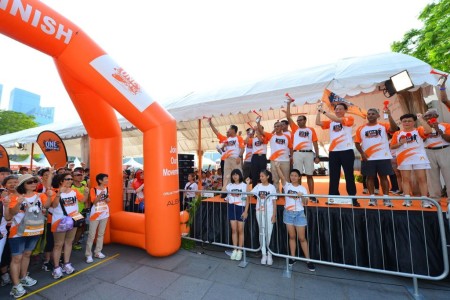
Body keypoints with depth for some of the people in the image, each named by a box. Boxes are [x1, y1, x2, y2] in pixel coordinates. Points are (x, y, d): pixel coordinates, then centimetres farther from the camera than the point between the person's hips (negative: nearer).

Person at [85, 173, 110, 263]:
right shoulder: (94, 189, -12)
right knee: (91, 235, 2)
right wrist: (100, 194, -30)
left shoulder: (106, 188, 3)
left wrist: (106, 199, -13)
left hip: (104, 213, 5)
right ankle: (88, 254, 13)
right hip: (95, 214, -5)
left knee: (101, 234, 12)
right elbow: (94, 201, -16)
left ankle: (97, 252, 22)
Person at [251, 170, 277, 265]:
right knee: (262, 233, 10)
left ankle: (269, 254, 22)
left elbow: (274, 202, -3)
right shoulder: (258, 186, 3)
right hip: (259, 212, 3)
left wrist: (274, 215, -7)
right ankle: (264, 254, 22)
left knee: (269, 234, 4)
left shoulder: (272, 187, -4)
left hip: (269, 213, -2)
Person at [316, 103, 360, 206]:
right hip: (333, 151, 4)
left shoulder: (349, 119, 1)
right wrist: (319, 111, -2)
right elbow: (317, 122, 3)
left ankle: (353, 198, 14)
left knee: (349, 175, 3)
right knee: (333, 175, 8)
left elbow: (337, 120, -17)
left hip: (346, 151, -3)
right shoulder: (330, 122, 12)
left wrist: (324, 112, -15)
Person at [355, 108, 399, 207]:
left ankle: (386, 198, 14)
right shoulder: (361, 128, 6)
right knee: (370, 177, 4)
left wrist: (389, 115, -19)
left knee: (384, 177, 5)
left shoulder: (383, 126, 5)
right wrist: (362, 153, -9)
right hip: (368, 158, 1)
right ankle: (372, 198, 12)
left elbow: (394, 129, -16)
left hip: (383, 157, 0)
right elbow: (357, 143, 4)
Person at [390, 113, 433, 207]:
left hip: (419, 158, -1)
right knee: (406, 179, 2)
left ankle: (425, 200, 3)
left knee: (422, 179, -1)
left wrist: (420, 118, -12)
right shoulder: (397, 134, 10)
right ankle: (407, 199, 5)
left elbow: (429, 131, -16)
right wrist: (400, 143, -10)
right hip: (404, 159, 1)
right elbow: (392, 146, 9)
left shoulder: (419, 130, 7)